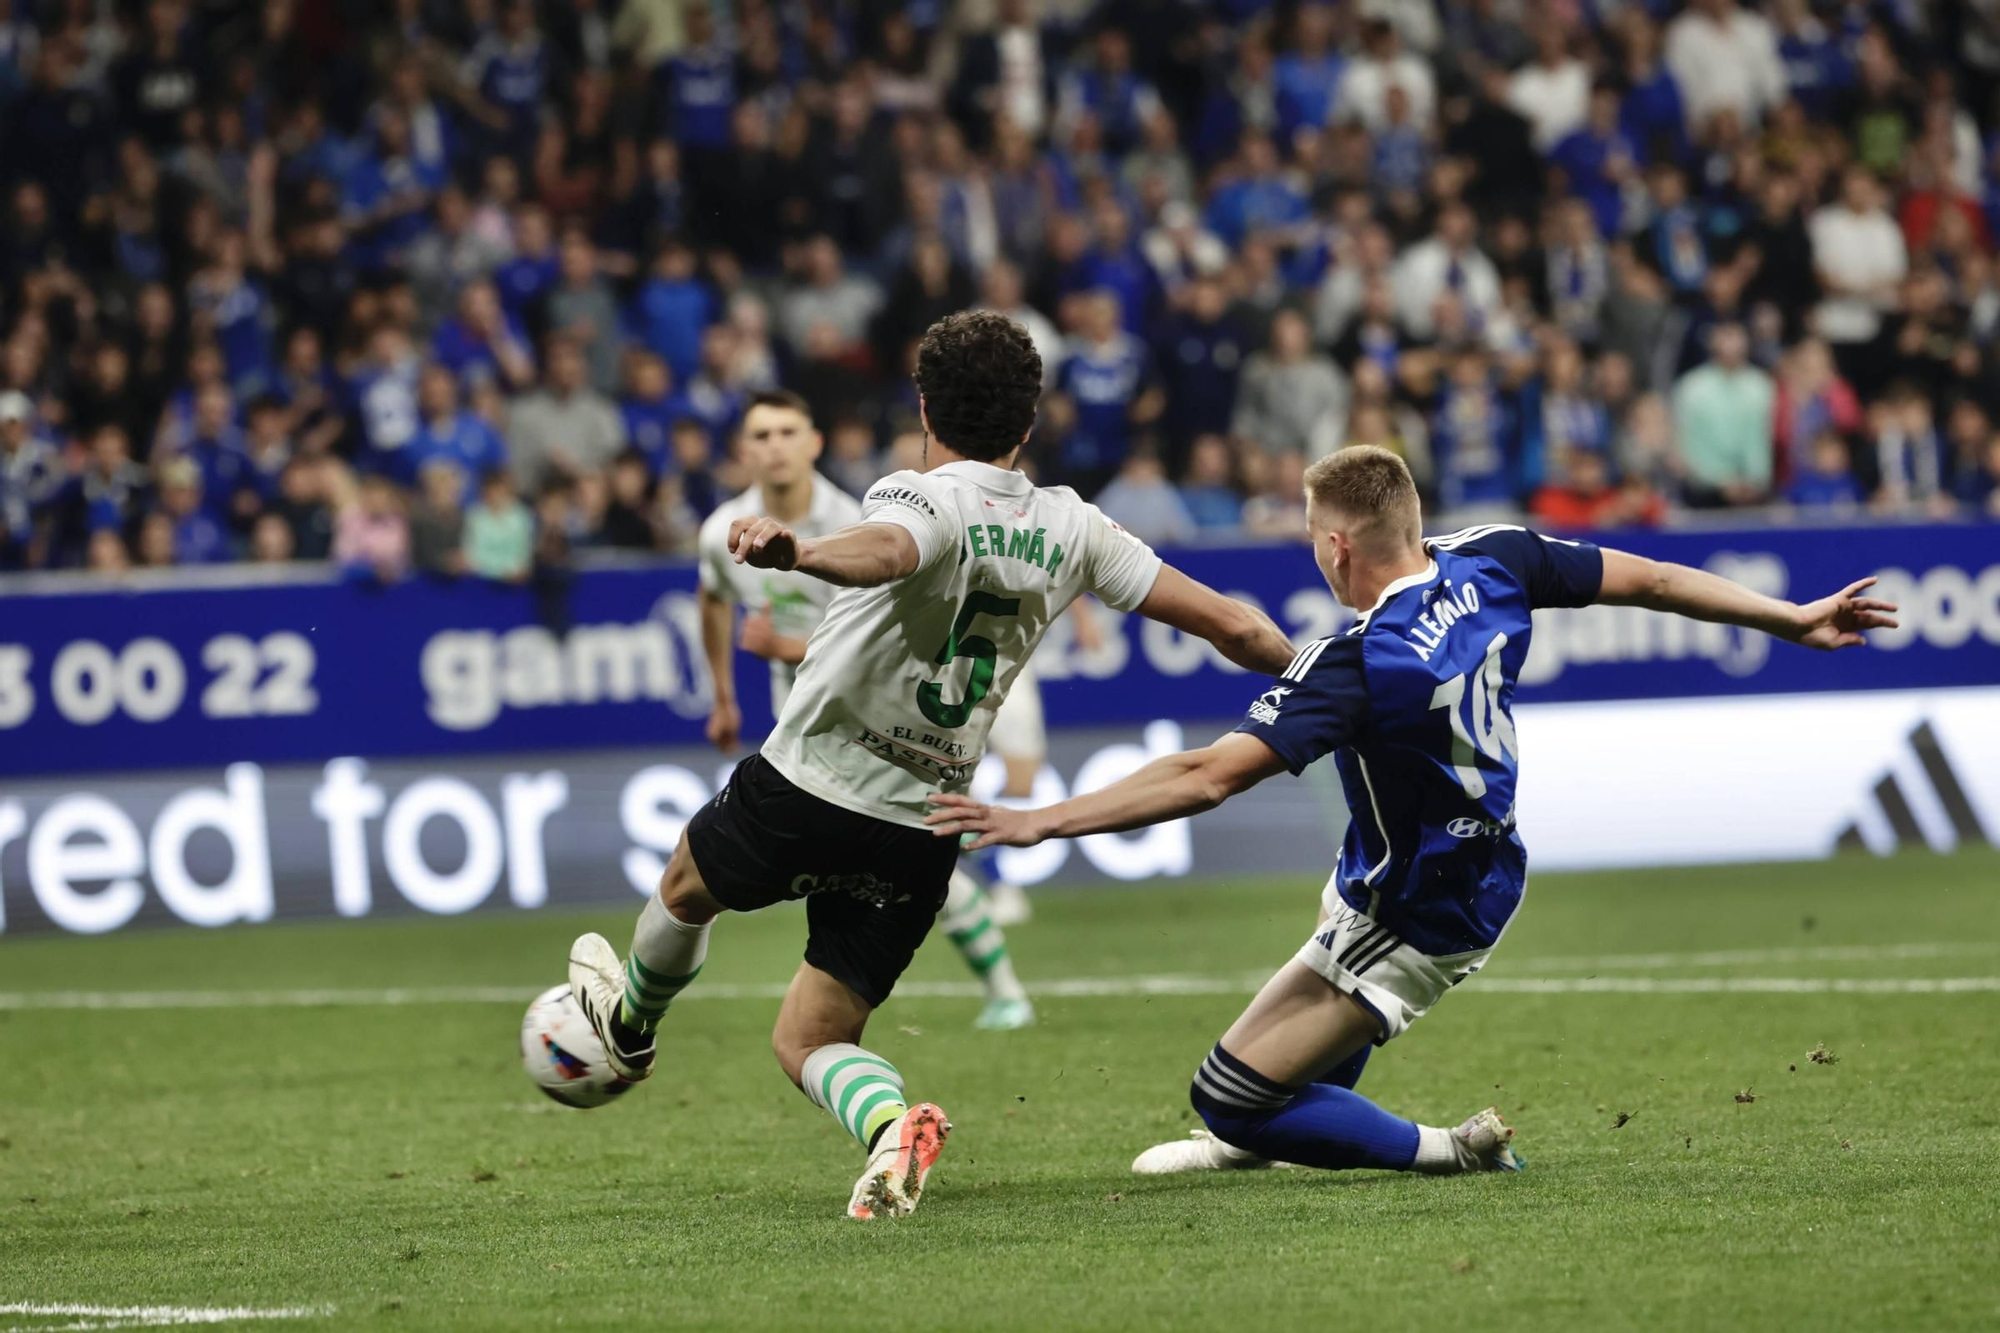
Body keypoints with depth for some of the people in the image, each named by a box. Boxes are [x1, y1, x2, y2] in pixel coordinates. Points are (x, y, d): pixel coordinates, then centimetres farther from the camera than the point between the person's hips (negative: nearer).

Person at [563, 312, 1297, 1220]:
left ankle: (631, 1023, 55)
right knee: (807, 1043, 12)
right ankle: (888, 1122, -20)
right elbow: (1233, 627, 2)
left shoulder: (923, 500, -16)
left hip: (809, 786, -5)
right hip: (923, 832, 5)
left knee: (686, 887, 29)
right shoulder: (1068, 528, 2)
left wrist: (796, 553, -64)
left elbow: (883, 551, -43)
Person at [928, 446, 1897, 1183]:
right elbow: (1650, 581, 0)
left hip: (1414, 926, -9)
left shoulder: (1353, 666, -31)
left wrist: (1037, 822, -32)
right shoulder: (1491, 562, -11)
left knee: (1227, 1100, -3)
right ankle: (1269, 1131, 54)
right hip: (1484, 866, 9)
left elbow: (1204, 778, -35)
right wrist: (1797, 620, 14)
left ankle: (1447, 1151, -2)